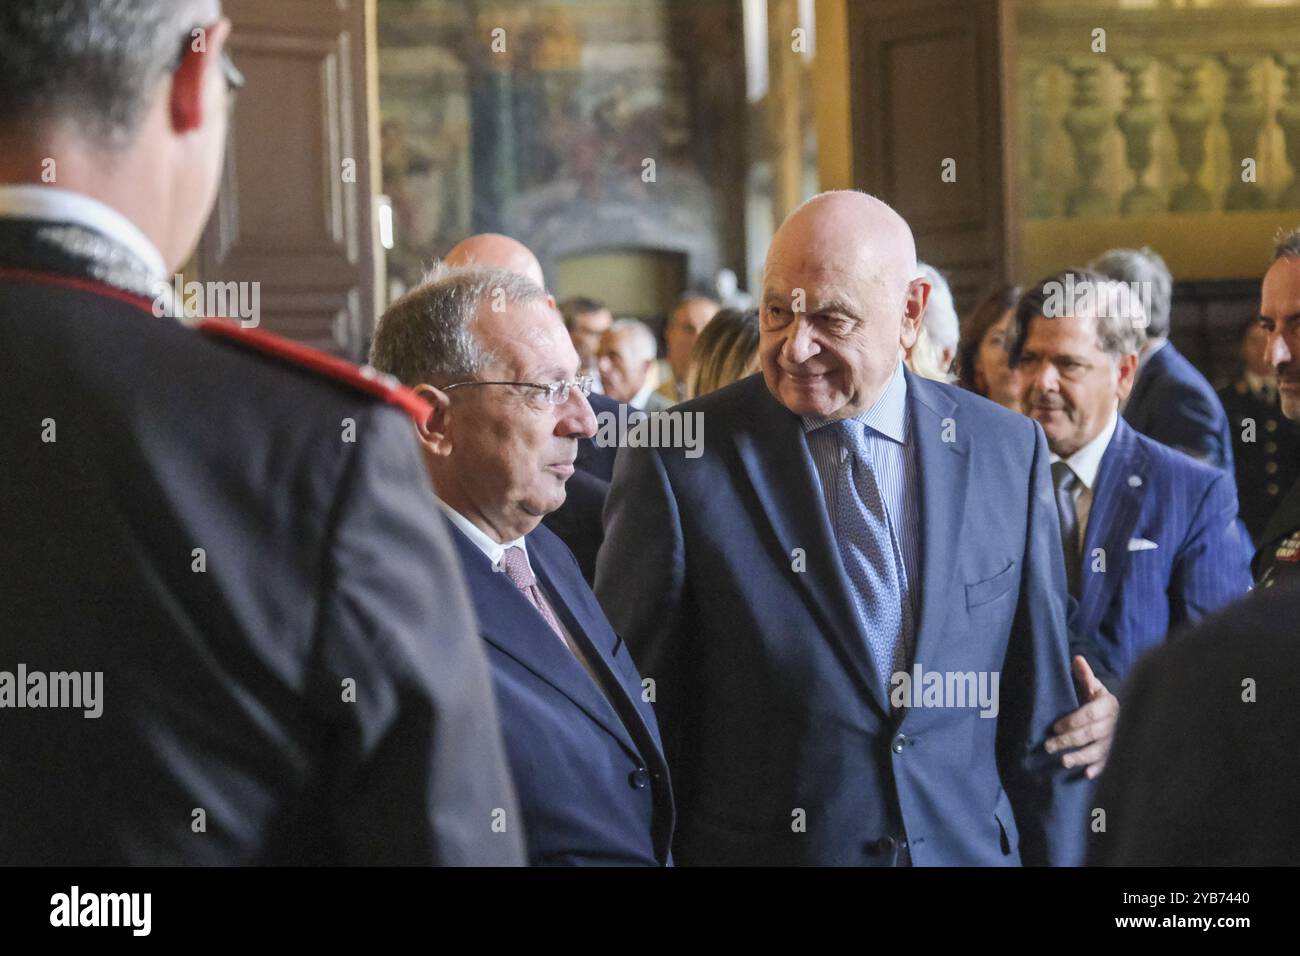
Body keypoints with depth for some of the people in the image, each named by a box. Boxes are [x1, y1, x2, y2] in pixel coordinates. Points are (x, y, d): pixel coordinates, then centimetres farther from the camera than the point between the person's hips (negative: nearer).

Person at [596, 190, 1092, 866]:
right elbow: (633, 725, -8)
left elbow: (1038, 714, 3)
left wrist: (1055, 855, 0)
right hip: (760, 848, -2)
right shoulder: (677, 462, -10)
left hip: (971, 846, 3)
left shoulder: (1010, 452, -1)